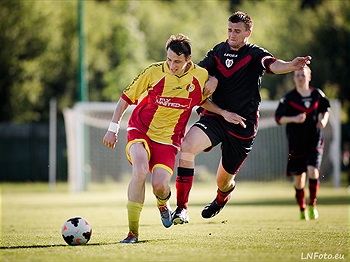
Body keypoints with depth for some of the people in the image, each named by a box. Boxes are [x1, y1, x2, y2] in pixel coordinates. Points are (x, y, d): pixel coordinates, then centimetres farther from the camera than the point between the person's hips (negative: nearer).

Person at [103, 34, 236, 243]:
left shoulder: (201, 76, -4)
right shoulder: (154, 72, -11)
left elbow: (202, 100, 19)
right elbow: (126, 98, 0)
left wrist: (223, 113, 8)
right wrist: (113, 128, -2)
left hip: (168, 138, 1)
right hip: (140, 131, -1)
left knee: (160, 185, -19)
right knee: (140, 170, -30)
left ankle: (163, 204, 23)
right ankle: (133, 232, -18)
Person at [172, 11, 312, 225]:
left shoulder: (254, 54, -8)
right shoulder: (219, 51, 7)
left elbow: (272, 64, -28)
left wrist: (290, 65, -51)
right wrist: (209, 80, -15)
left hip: (242, 125, -3)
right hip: (215, 117, 3)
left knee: (223, 181, 10)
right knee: (187, 146, -27)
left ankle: (221, 198, 52)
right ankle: (182, 209, -25)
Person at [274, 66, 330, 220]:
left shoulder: (317, 94, 5)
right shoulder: (289, 98, -2)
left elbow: (325, 109, 21)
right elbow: (278, 118, -3)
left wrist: (324, 120, 0)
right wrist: (294, 119, -18)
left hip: (315, 142, 0)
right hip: (296, 143, 0)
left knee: (313, 171, -19)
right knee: (298, 178, 3)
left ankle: (312, 204, 1)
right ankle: (302, 209, 23)